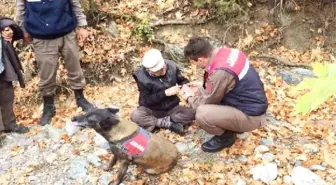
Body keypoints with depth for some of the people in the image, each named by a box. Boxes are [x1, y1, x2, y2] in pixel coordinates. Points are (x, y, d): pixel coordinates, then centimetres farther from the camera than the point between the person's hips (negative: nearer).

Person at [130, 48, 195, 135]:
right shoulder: (142, 78, -19)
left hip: (172, 108, 2)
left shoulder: (171, 66, -12)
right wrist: (165, 93, -26)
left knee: (192, 113, -24)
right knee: (135, 116, -33)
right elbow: (146, 101, -18)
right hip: (152, 110, -2)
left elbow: (182, 80, 4)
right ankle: (169, 124, -22)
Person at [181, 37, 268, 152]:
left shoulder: (220, 72, -29)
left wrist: (189, 97, 6)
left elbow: (207, 102, -12)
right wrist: (200, 87, 14)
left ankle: (225, 137, 4)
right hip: (253, 103, 9)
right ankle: (232, 127, 20)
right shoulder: (225, 52, -4)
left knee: (202, 114, -24)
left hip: (250, 116, -9)